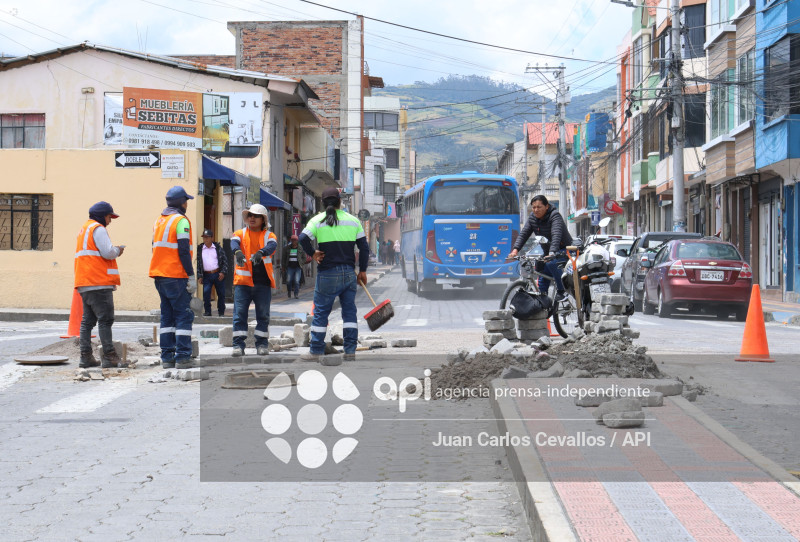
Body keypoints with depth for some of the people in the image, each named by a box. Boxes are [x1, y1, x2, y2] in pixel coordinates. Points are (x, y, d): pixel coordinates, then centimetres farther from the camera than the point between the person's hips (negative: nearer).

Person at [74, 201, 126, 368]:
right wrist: (118, 250, 3)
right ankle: (109, 356, -15)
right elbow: (108, 252, -17)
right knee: (105, 319, -11)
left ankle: (86, 356, 9)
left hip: (84, 283, 10)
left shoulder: (84, 229, 25)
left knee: (88, 320, 9)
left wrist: (114, 251, 15)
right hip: (99, 283, -10)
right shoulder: (98, 229, -7)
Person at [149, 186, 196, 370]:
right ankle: (182, 358, -9)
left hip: (160, 276, 8)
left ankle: (167, 357, 10)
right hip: (176, 277, -8)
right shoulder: (181, 220, -9)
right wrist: (191, 277, -14)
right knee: (183, 315, -4)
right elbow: (183, 251, -16)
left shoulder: (159, 220, 16)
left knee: (167, 315, 11)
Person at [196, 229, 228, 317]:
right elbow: (197, 263, 5)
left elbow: (225, 260, 6)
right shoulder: (199, 249, 6)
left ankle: (221, 312, 15)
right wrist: (199, 276, -3)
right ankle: (207, 311, 2)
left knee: (221, 293, 3)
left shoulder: (218, 247, 6)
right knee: (206, 293, -10)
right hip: (206, 275, 0)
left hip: (218, 274, 0)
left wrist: (223, 272, -6)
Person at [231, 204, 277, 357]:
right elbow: (234, 242, -12)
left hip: (263, 282, 0)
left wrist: (261, 252, -37)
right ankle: (238, 345, -1)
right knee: (239, 314, -4)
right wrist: (237, 252, -36)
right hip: (243, 281, 0)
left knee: (263, 315, 5)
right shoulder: (240, 234, 10)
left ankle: (262, 344, 14)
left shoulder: (269, 235, 8)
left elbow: (272, 246, -14)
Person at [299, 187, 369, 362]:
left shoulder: (317, 220, -2)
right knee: (349, 311, 10)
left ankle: (316, 351, 4)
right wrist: (362, 270, 14)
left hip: (327, 274, -3)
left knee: (321, 312, 4)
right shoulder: (353, 220, 6)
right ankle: (350, 350, 7)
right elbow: (364, 247, 6)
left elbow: (303, 238, -17)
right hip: (349, 273, 3)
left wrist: (313, 254, 0)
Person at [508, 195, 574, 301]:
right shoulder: (532, 217, 0)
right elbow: (524, 234, -7)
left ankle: (561, 290, -21)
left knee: (551, 263, -34)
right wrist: (516, 249, -24)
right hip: (547, 251, 7)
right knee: (542, 281, 3)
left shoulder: (555, 216, -20)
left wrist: (552, 253, -51)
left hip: (563, 250, -7)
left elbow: (556, 236, -36)